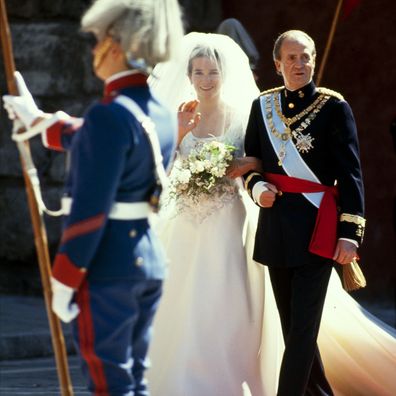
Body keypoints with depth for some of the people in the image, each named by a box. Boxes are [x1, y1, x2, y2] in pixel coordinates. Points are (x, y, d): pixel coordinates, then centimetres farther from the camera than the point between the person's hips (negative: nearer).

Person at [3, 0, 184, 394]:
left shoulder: (110, 114, -18)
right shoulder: (160, 113, 9)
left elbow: (89, 210, -20)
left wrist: (63, 281, -14)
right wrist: (37, 119, 41)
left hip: (106, 267, -8)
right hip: (149, 260, 8)